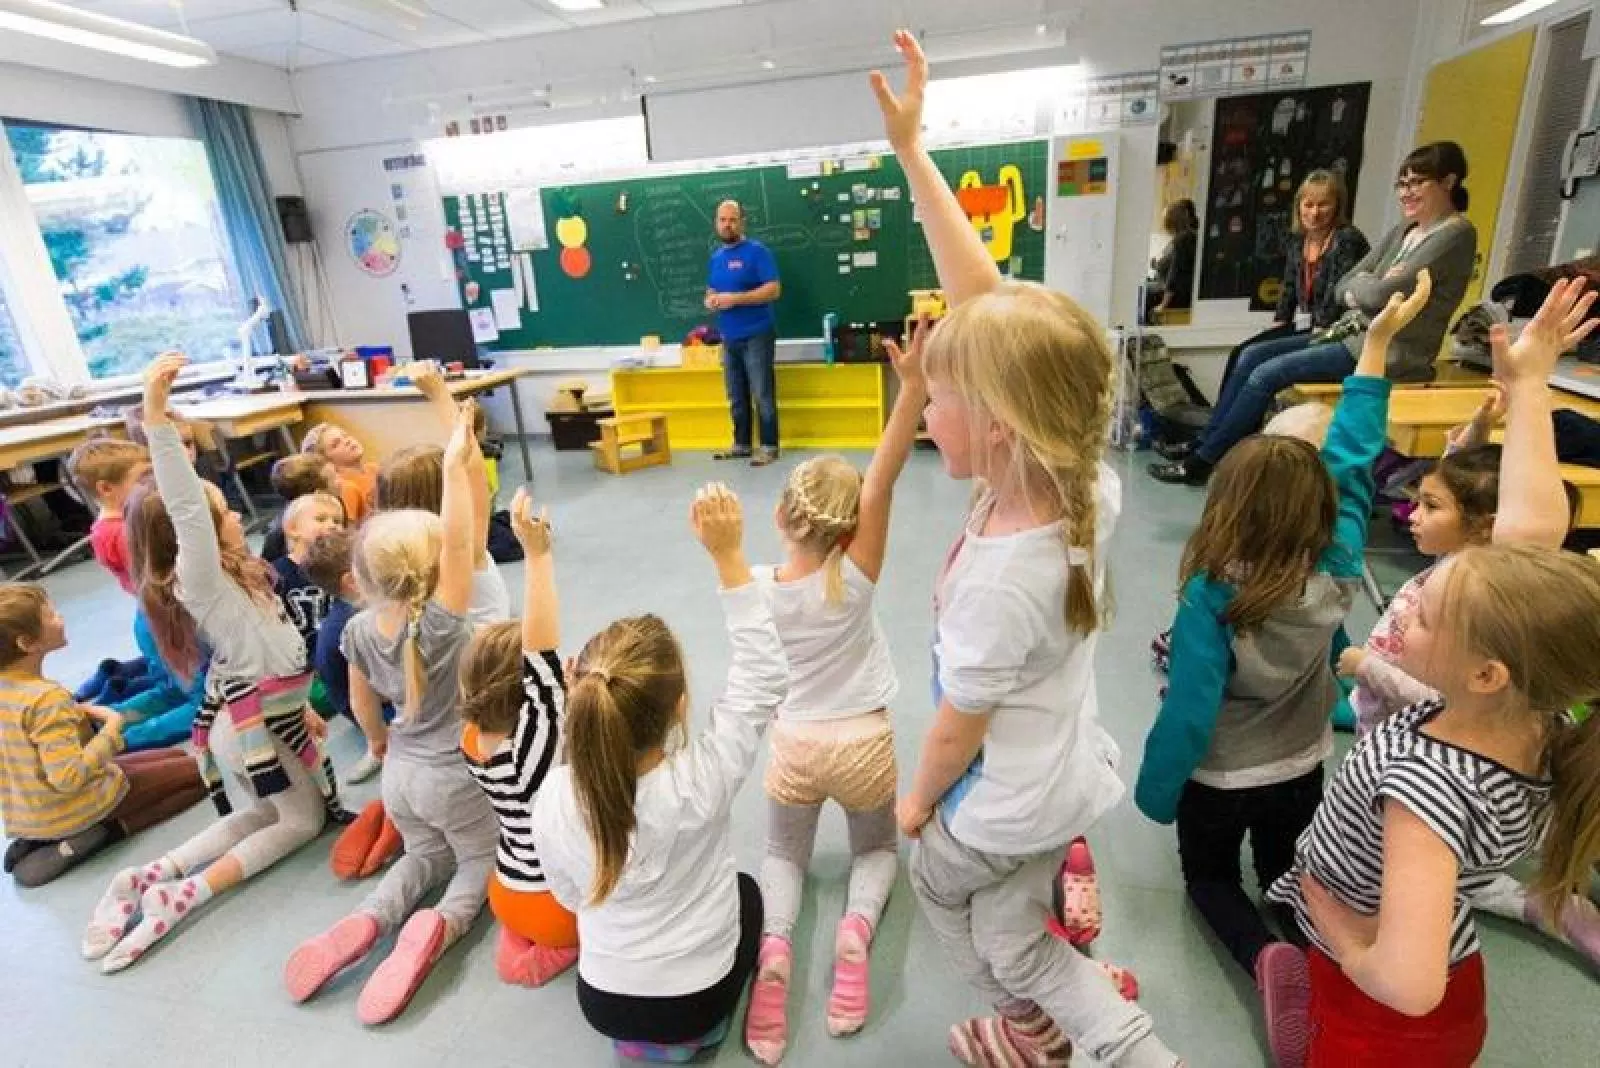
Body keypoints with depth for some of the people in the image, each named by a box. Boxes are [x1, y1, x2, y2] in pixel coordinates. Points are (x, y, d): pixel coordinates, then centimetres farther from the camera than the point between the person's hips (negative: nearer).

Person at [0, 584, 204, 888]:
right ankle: (102, 833, -10)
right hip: (69, 811, -9)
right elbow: (69, 778, -33)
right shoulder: (47, 697, -30)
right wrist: (111, 726, -23)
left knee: (175, 756, 23)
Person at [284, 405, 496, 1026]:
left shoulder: (359, 630, -10)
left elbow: (363, 704, 4)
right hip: (455, 776, -5)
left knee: (426, 855, 30)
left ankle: (368, 921, 2)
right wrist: (454, 464, -40)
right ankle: (438, 926, -11)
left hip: (401, 772, 5)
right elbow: (459, 541, -40)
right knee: (481, 858, 20)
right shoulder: (439, 622, -28)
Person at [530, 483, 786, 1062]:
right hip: (697, 1001, -2)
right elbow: (764, 676, -25)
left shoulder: (554, 796, -24)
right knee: (746, 890, 27)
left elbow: (570, 895, -5)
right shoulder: (700, 781, -34)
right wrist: (729, 555, -28)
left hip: (602, 1003, 3)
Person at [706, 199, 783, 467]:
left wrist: (734, 298, -20)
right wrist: (710, 301, -1)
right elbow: (711, 291, 25)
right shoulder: (716, 257, 15)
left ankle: (769, 446, 6)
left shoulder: (757, 251, -6)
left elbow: (774, 290, -14)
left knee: (763, 395, -3)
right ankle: (741, 444, 22)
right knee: (736, 397, 11)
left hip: (757, 336, -6)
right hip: (729, 338, 7)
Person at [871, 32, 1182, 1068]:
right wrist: (912, 151, -15)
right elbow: (983, 299, -17)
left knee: (937, 878, 30)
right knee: (1011, 940, 28)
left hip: (1007, 809, -6)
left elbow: (958, 727, -21)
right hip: (1067, 780, 6)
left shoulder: (1000, 576, -39)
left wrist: (918, 800, 0)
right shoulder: (1087, 481, -18)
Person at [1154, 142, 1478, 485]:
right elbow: (1343, 287, 11)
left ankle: (1203, 462, -10)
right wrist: (1368, 288, -10)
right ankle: (1207, 445, 0)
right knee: (1253, 357, -2)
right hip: (1355, 332, 9)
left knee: (1267, 374, -19)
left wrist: (1362, 283, 0)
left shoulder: (1456, 234, -11)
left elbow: (1382, 294, -21)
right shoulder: (1403, 231, 16)